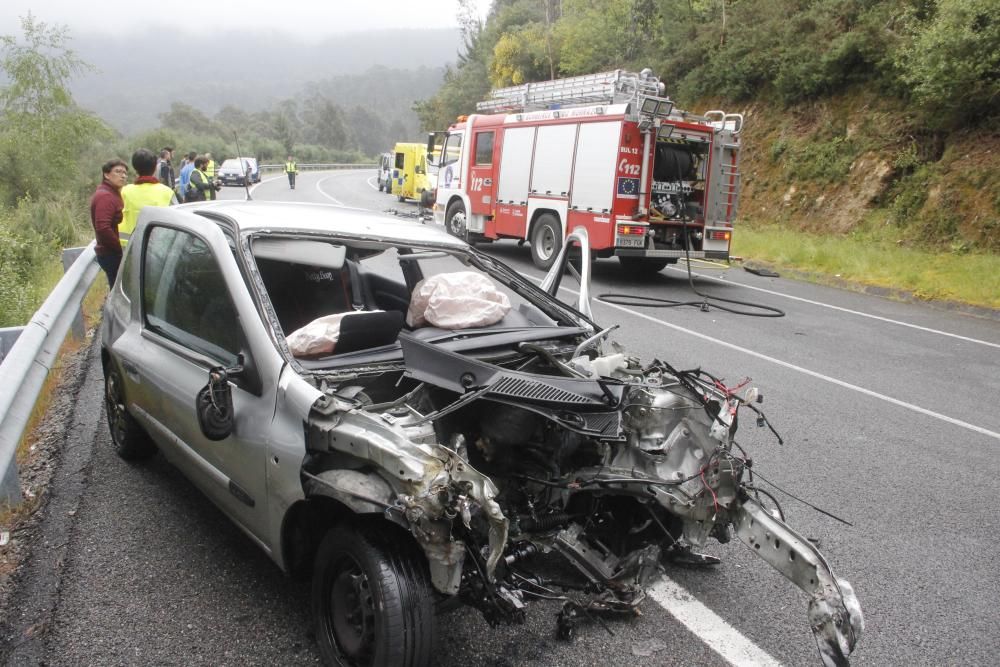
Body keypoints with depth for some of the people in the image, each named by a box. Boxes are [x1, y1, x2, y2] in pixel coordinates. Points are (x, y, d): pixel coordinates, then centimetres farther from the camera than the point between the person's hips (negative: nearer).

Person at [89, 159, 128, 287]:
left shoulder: (113, 194, 17)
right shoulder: (105, 196, -14)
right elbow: (103, 229, -25)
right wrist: (122, 248, -18)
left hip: (115, 253, 10)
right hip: (112, 254, -10)